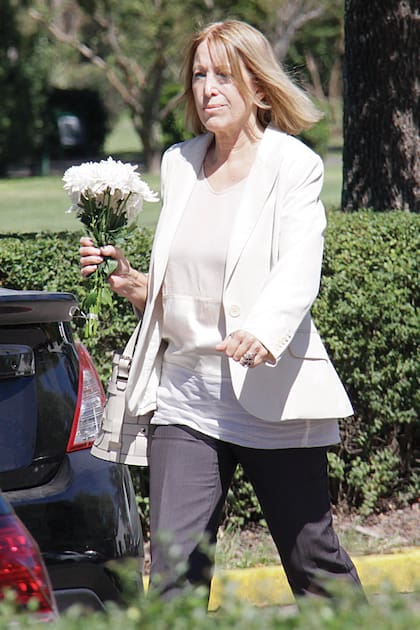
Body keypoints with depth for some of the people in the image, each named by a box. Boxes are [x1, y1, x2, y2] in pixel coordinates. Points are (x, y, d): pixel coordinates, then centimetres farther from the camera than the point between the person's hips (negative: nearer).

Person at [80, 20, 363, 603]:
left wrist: (262, 334, -39)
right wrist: (132, 283, 0)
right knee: (174, 576, -3)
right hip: (185, 398, 5)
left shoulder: (294, 165, -5)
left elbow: (299, 271, -19)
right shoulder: (178, 164, 12)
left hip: (272, 398, -4)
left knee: (316, 566, 7)